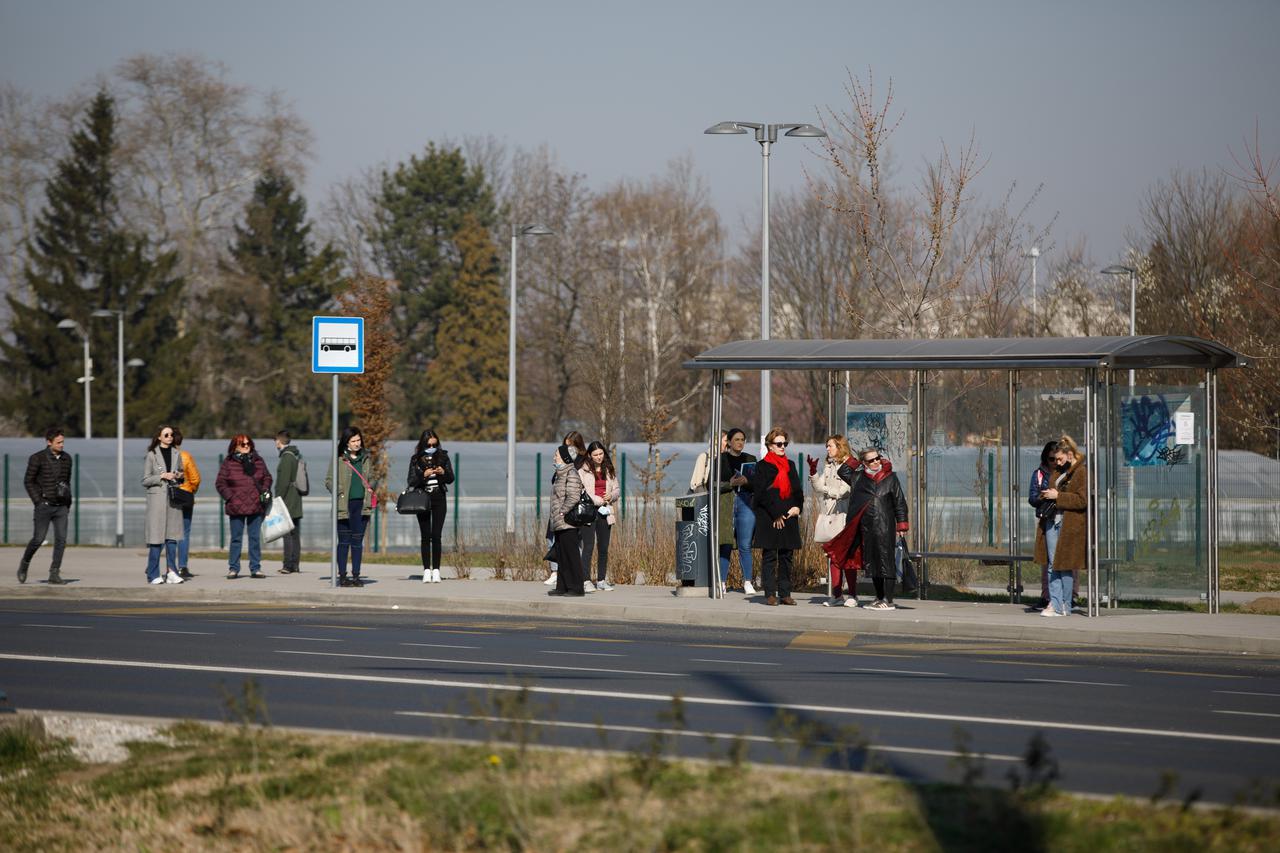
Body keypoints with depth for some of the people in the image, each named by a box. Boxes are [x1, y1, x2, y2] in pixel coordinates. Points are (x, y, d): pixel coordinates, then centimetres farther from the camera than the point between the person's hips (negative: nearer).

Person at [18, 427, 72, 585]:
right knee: (38, 539, -4)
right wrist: (38, 501, -10)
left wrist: (68, 504, 13)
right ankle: (24, 564, 21)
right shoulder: (37, 458, -8)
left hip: (61, 507, 4)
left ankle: (54, 574, -2)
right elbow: (28, 481, -4)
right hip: (44, 505, -4)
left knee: (61, 539, -6)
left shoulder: (66, 458, 7)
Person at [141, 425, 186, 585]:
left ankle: (171, 572, 3)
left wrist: (179, 475, 1)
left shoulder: (176, 454, 12)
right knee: (156, 537, -7)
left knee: (172, 536, 1)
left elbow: (182, 473, 23)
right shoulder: (151, 455, 0)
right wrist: (162, 476, -13)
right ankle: (153, 575, -3)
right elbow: (145, 480, -1)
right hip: (157, 497, -4)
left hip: (173, 498, 4)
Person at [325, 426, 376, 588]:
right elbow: (329, 480, 0)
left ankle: (356, 575, 10)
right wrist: (339, 492, -13)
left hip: (361, 504, 3)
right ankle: (342, 575, 6)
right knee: (344, 541, 1)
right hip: (344, 505, -3)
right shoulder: (339, 459, -2)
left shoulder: (366, 458, 11)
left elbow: (371, 477, 23)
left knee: (358, 541, 5)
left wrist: (370, 488, 4)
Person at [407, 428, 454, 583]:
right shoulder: (416, 459, 2)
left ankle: (436, 570, -4)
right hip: (422, 499, 0)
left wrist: (443, 472, -17)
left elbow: (451, 478, 4)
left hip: (439, 499, 0)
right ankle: (427, 570, 1)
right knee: (426, 535, -1)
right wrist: (424, 475, -20)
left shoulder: (443, 456, 5)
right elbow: (411, 482, -3)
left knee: (436, 535, -6)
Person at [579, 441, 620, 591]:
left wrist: (611, 496, -3)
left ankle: (601, 580, 14)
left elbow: (617, 489, 19)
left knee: (604, 547, 6)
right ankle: (586, 580, -10)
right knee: (588, 546, -11)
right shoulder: (583, 470, -3)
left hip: (605, 512, 5)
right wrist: (597, 500, -14)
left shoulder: (609, 470, 13)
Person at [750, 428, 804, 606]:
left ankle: (785, 593, 9)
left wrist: (797, 507, -5)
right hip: (769, 518, -5)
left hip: (789, 517, 5)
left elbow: (798, 489, 15)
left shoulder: (790, 465, 17)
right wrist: (776, 515, -13)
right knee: (769, 557, -4)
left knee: (787, 556, 5)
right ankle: (770, 594, -3)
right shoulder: (763, 466, 0)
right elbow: (761, 492, -8)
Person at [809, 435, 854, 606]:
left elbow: (844, 491, -13)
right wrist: (813, 473, 1)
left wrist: (826, 489, -4)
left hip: (845, 515, -7)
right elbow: (819, 489, 14)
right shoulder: (828, 466, 18)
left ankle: (852, 595, -3)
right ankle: (837, 595, 9)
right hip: (829, 515, 7)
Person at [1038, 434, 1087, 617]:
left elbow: (1082, 500, -16)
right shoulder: (1059, 472, 18)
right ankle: (1055, 604, 4)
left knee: (1065, 566, -2)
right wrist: (1046, 495, 10)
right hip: (1053, 521, 8)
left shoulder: (1082, 472, -8)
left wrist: (1057, 496, -16)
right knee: (1053, 565, 3)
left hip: (1070, 525, -8)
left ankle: (1065, 606, 5)